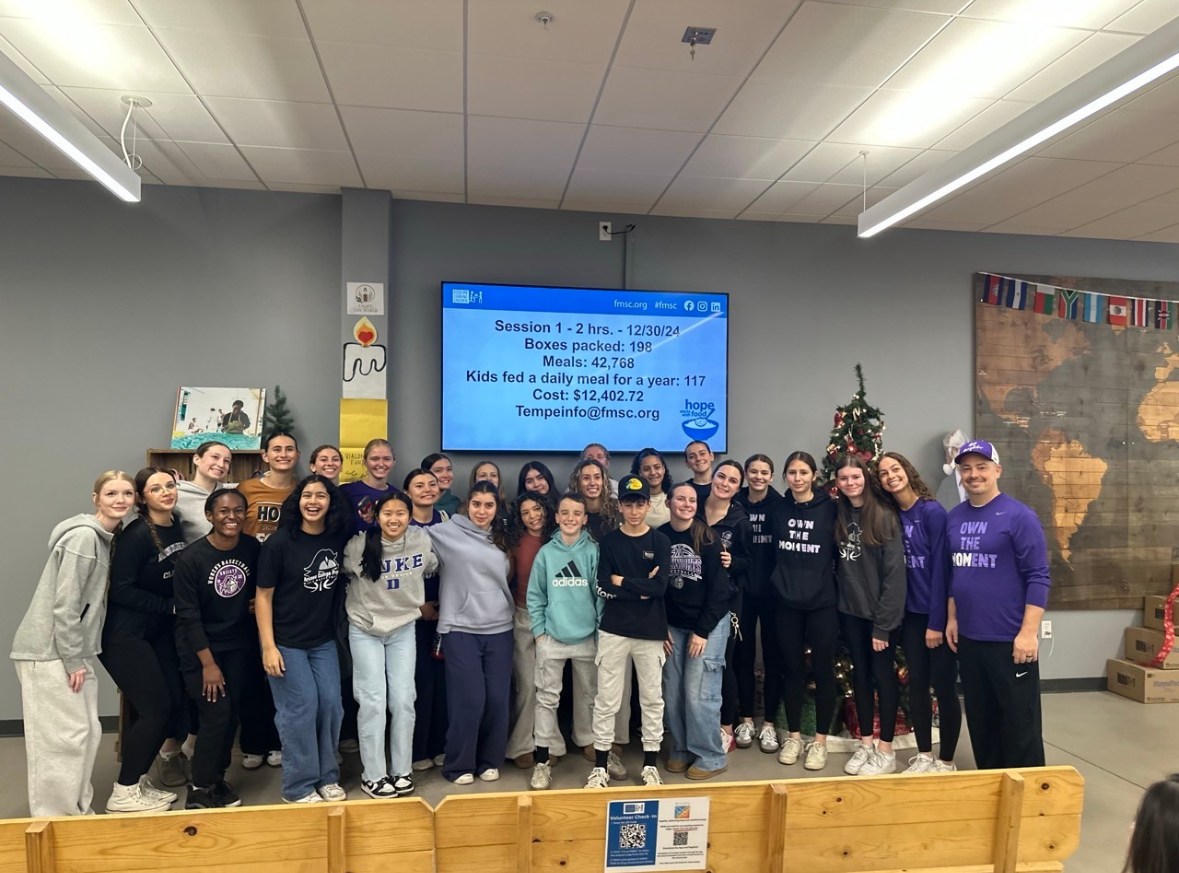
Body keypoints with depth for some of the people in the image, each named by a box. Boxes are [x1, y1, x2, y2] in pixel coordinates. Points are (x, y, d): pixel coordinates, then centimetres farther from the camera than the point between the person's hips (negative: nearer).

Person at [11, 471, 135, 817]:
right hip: (50, 651, -9)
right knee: (64, 736, -3)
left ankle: (77, 812, 26)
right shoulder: (83, 537, -18)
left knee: (87, 733, 13)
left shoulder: (107, 538, 11)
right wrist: (74, 660, -17)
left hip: (73, 650, 9)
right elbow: (64, 604, -20)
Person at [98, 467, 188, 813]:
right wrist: (172, 606, -16)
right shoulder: (136, 534, -18)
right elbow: (121, 590, -21)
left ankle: (138, 781, 24)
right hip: (124, 635, -7)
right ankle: (123, 794, 11)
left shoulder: (177, 528, 3)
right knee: (155, 707, -6)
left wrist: (173, 611, -1)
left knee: (174, 701, 7)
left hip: (158, 631, 7)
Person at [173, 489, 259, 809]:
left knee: (233, 714, 7)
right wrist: (208, 663, -16)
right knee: (216, 714, -8)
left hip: (237, 643, 4)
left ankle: (216, 777, 27)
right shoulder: (191, 558, -19)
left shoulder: (253, 548, -9)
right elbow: (189, 615, -16)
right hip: (198, 647, -4)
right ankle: (200, 790, 10)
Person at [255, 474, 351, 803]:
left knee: (331, 704, 5)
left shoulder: (338, 539, -3)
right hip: (286, 641, -4)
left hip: (324, 641, 4)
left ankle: (327, 778, 23)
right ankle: (299, 786, 14)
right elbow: (263, 596, -11)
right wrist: (268, 647, -14)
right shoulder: (279, 542, -15)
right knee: (301, 707, -3)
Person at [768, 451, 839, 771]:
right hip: (785, 602, 2)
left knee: (823, 670, 6)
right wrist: (778, 581, 7)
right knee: (792, 668, 11)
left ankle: (820, 741, 20)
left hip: (822, 601, -2)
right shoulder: (778, 508, 4)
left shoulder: (830, 508, -5)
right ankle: (793, 736, 25)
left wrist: (831, 581, -5)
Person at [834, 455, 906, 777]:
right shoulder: (839, 515, 5)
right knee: (860, 675, 14)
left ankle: (886, 750, 18)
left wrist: (883, 623, -16)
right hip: (850, 610, 5)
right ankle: (865, 743, 26)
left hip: (880, 611, -5)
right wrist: (842, 601, 1)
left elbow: (895, 572, -15)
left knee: (883, 675, 5)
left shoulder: (885, 515, -12)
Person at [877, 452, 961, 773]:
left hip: (938, 613, -5)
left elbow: (941, 567, -15)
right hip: (911, 614, 5)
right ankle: (923, 756, 25)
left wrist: (936, 622, -15)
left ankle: (946, 762, 18)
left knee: (943, 685, 4)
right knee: (916, 684, 11)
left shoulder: (932, 511, -13)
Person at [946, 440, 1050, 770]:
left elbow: (1038, 577, -12)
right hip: (968, 637, 6)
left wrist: (1029, 632, -17)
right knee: (980, 719, 17)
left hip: (1010, 639, -6)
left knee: (1020, 722, 4)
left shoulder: (1019, 516, -10)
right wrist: (952, 618, 11)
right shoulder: (955, 517, 7)